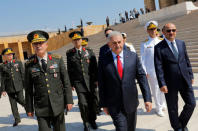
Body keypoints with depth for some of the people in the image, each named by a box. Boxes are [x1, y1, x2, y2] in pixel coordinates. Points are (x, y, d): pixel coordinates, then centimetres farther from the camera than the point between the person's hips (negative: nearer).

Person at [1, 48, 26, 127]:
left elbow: (23, 75, 4)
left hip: (18, 86, -1)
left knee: (21, 100, -6)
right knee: (13, 104, 4)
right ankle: (17, 119, 16)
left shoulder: (18, 63, 5)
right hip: (10, 88, 1)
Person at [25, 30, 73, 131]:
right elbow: (28, 89, 2)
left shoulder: (57, 59, -1)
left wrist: (69, 100, -2)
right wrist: (29, 108, 4)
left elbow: (66, 81, 0)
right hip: (41, 107, 0)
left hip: (57, 105, 1)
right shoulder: (29, 64, -2)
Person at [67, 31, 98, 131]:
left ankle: (92, 120, 30)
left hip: (91, 81, 2)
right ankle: (86, 123, 15)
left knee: (93, 102, 8)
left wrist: (96, 79, 1)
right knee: (83, 104, -7)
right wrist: (71, 83, 2)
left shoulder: (89, 51, 7)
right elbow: (69, 70, 6)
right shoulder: (69, 54, 5)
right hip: (79, 82, -1)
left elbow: (95, 66, 6)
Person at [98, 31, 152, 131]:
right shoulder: (104, 61, -7)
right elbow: (101, 85, -2)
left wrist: (147, 98, -7)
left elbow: (142, 77, -2)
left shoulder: (133, 56, -2)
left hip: (131, 102, 3)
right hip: (114, 105, -2)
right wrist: (103, 104, 1)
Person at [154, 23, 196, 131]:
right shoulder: (159, 47, -8)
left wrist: (191, 75, 13)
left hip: (185, 80, 4)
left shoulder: (181, 43, 8)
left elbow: (186, 60, 14)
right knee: (173, 108, 10)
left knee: (191, 104, 7)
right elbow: (158, 68, -12)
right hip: (170, 82, -4)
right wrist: (162, 84, -16)